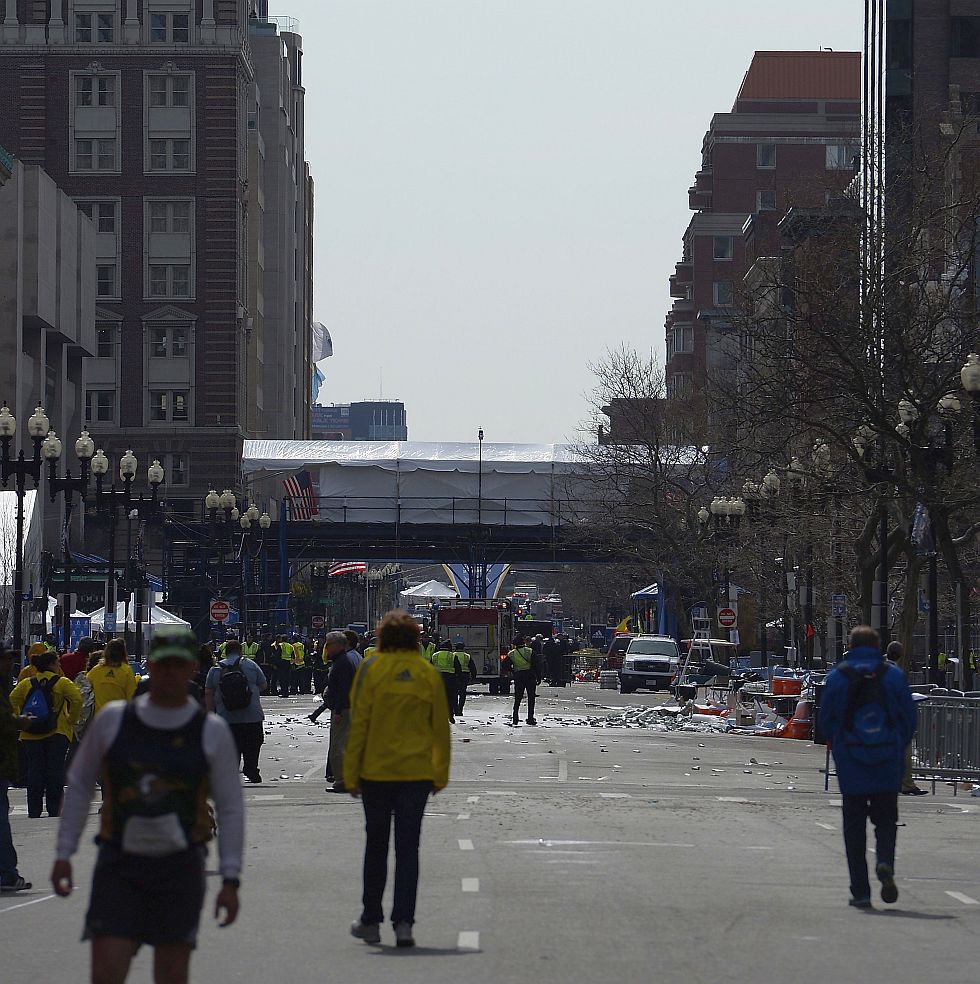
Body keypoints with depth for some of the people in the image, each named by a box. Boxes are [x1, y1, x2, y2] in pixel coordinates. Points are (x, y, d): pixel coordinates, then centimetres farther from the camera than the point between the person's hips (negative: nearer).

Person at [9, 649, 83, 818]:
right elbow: (77, 699, -15)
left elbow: (12, 701, -1)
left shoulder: (26, 684, 7)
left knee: (34, 773, 6)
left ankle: (34, 812, 5)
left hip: (30, 736, 3)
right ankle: (54, 811, -2)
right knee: (55, 772, 1)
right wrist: (72, 720, -4)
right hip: (57, 734, -3)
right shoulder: (62, 683, -4)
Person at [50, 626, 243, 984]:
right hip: (118, 867, 0)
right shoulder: (112, 720, 3)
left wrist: (230, 880, 0)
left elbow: (231, 809, 5)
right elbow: (79, 785, 12)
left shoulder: (212, 731, 1)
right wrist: (64, 853, 7)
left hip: (180, 868, 0)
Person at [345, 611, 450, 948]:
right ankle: (403, 923, -5)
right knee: (408, 849, 4)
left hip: (376, 772, -1)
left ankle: (371, 921, 18)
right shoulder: (428, 674, 3)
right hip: (416, 774, 1)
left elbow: (358, 725, -6)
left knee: (376, 846, 12)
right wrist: (440, 775, 14)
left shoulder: (370, 669, -4)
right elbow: (441, 729, 5)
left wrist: (351, 774, -2)